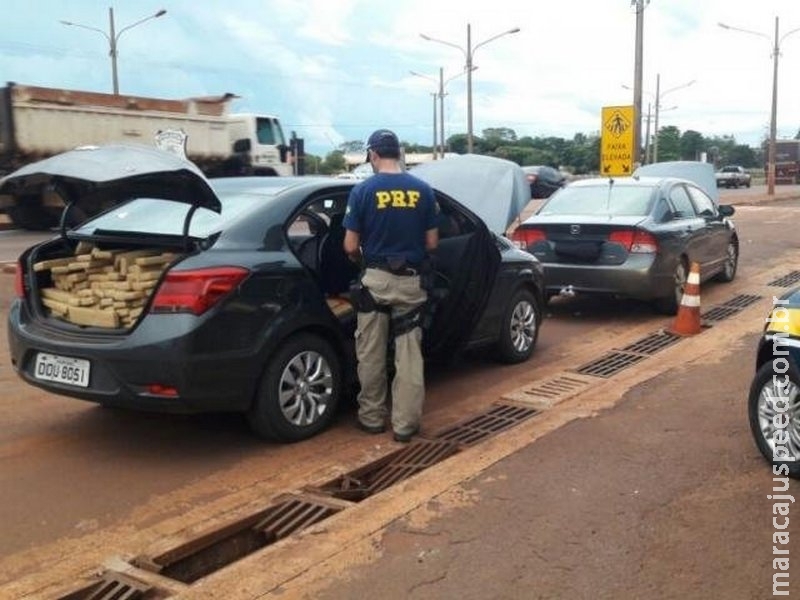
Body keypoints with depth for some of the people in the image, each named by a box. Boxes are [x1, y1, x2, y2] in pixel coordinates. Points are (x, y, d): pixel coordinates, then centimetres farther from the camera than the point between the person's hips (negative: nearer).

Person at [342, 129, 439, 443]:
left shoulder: (363, 190, -7)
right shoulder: (422, 190, 0)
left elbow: (350, 246, -6)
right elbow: (432, 243, 3)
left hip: (375, 279, -1)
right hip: (410, 281, 2)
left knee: (371, 354, 11)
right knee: (409, 355, 7)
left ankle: (372, 417, 21)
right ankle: (405, 424, 11)